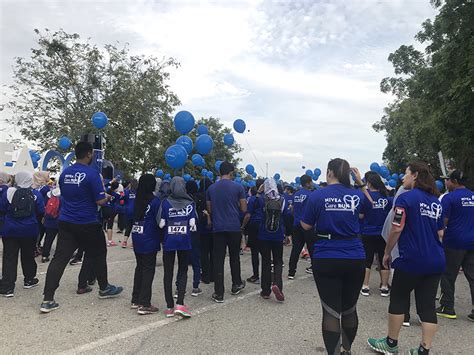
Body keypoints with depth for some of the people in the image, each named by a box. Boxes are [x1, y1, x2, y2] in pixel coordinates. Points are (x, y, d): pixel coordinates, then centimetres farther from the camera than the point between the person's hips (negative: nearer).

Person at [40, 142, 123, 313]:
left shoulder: (65, 173, 6)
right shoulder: (92, 174, -15)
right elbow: (100, 201, -16)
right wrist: (107, 197, 4)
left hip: (66, 222, 5)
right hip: (88, 224, -5)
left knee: (59, 259, 3)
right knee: (98, 255, 14)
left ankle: (47, 300, 2)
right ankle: (104, 289, 31)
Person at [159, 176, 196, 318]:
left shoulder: (165, 203, -2)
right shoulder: (190, 203, -1)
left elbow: (161, 224, -3)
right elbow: (193, 223, -4)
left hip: (169, 241, 0)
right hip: (185, 241, 0)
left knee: (168, 273, 9)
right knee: (183, 272, 12)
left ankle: (170, 307, 13)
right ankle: (180, 304, -1)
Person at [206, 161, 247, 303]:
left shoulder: (211, 188, 3)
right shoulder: (238, 187, -6)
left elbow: (209, 210, 8)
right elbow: (244, 209, -2)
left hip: (218, 228, 1)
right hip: (234, 227, -1)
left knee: (218, 260, 3)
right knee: (234, 257, 17)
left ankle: (218, 294, 4)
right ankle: (236, 285, 32)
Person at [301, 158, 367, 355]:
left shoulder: (317, 195, -8)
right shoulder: (357, 195, 1)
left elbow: (306, 226, -1)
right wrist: (360, 183, 23)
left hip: (326, 260, -3)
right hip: (355, 259, 4)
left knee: (331, 311, 3)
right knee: (350, 309, 19)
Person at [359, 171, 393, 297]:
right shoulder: (387, 196, -2)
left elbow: (360, 216, -12)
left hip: (368, 233, -3)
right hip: (384, 233, 3)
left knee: (367, 260, 7)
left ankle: (365, 287, 10)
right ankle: (384, 287, 18)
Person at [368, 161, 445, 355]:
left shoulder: (406, 198, -13)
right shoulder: (436, 201, 9)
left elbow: (396, 230, -15)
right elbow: (440, 233, 15)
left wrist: (387, 253, -3)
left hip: (411, 259, -6)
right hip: (435, 261, 6)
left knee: (398, 301, 9)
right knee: (428, 306, 9)